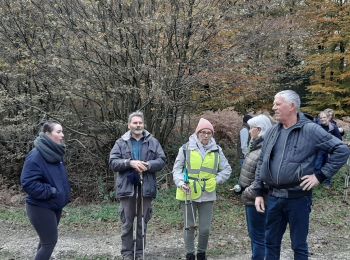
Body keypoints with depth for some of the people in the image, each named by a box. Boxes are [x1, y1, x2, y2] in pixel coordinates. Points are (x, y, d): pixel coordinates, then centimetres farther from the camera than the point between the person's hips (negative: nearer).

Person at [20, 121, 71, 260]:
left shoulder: (55, 154, 6)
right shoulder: (36, 155, -21)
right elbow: (28, 183, -26)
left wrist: (65, 193, 8)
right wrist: (50, 191, -24)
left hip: (55, 206, 9)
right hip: (41, 207, -9)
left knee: (47, 240, 18)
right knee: (50, 241, -4)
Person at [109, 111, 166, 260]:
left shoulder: (153, 142, 7)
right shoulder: (121, 143, 5)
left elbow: (162, 160, 0)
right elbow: (113, 163, -4)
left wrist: (148, 165, -18)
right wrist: (130, 163, -19)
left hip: (146, 188, 1)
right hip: (127, 188, -1)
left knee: (143, 223, 10)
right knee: (127, 224, 6)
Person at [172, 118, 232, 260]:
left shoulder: (217, 150, 3)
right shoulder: (186, 148, -4)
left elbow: (227, 169, 11)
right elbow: (177, 169, 0)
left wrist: (216, 180, -2)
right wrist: (181, 183, -15)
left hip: (207, 195, 2)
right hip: (188, 194, -2)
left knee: (205, 228, 7)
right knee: (189, 226, 9)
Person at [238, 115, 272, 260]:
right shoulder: (257, 146, 10)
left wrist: (248, 193, -20)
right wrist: (241, 187, 13)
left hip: (256, 199, -10)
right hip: (251, 198, 10)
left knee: (258, 236, 1)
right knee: (253, 234, 20)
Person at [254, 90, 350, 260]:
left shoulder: (310, 130, -9)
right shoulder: (272, 132, 8)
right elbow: (261, 163, 14)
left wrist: (320, 175, -12)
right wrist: (259, 193, 10)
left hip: (298, 197, -5)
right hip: (273, 197, 5)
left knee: (299, 245, 8)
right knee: (271, 242, 15)